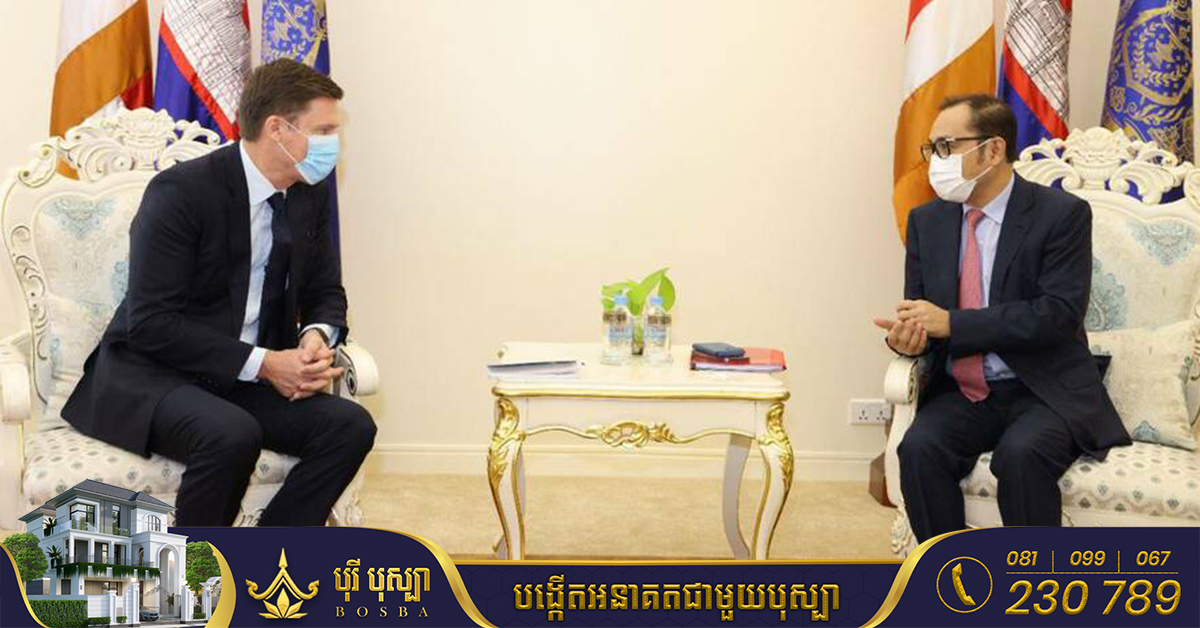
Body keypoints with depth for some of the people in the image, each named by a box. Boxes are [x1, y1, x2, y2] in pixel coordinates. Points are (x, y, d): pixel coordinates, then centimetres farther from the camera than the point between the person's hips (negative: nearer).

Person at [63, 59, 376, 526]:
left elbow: (325, 293, 15)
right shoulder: (180, 191, -17)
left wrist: (317, 337, -10)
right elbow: (151, 323, -20)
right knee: (232, 435, -37)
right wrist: (262, 363, -23)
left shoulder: (309, 195, 5)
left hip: (249, 382, 7)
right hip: (151, 374, -6)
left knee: (351, 426, -18)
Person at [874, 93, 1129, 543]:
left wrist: (951, 323, -20)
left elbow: (1060, 312, -16)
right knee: (919, 447, -26)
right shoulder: (927, 220, 10)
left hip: (1044, 392, -4)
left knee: (1020, 454, -34)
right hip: (961, 395, 4)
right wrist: (906, 335, -13)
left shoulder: (1062, 214, -6)